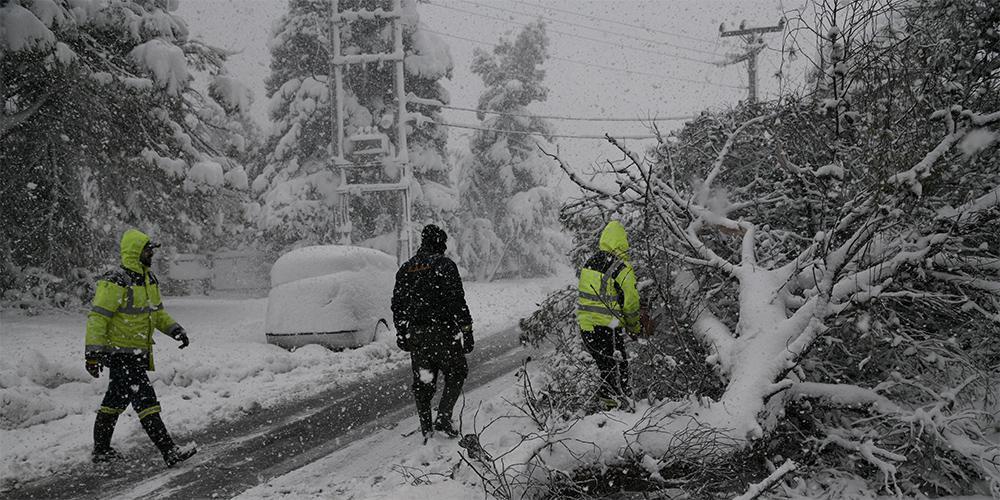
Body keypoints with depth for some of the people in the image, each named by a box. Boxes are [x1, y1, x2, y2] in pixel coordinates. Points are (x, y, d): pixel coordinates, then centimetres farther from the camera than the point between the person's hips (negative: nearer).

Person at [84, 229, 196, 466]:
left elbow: (157, 311, 23)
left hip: (139, 353, 10)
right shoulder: (115, 283, -18)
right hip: (121, 354, -10)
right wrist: (93, 353, -23)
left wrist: (174, 329, 7)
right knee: (145, 400, -11)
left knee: (117, 400, 17)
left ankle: (101, 450, 28)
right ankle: (169, 452, -13)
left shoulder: (149, 279, 11)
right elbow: (97, 317, -19)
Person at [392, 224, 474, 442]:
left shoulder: (405, 269, 10)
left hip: (415, 333, 5)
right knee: (456, 374, 10)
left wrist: (401, 333, 23)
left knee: (422, 381, 11)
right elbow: (457, 301, -13)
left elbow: (397, 306, 14)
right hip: (442, 331, -5)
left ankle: (426, 428, 12)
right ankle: (443, 417, -4)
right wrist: (467, 331, -11)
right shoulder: (444, 265, -8)